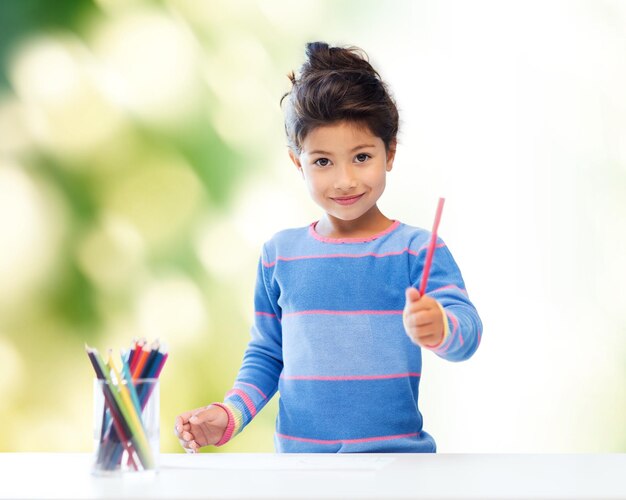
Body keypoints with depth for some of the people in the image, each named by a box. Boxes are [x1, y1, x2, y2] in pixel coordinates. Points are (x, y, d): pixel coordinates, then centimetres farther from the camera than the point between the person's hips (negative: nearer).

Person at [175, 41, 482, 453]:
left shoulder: (416, 249, 1)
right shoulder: (280, 254, 11)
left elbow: (468, 331, -12)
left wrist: (438, 327, -35)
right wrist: (228, 415, 4)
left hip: (395, 456, -2)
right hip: (299, 458, 3)